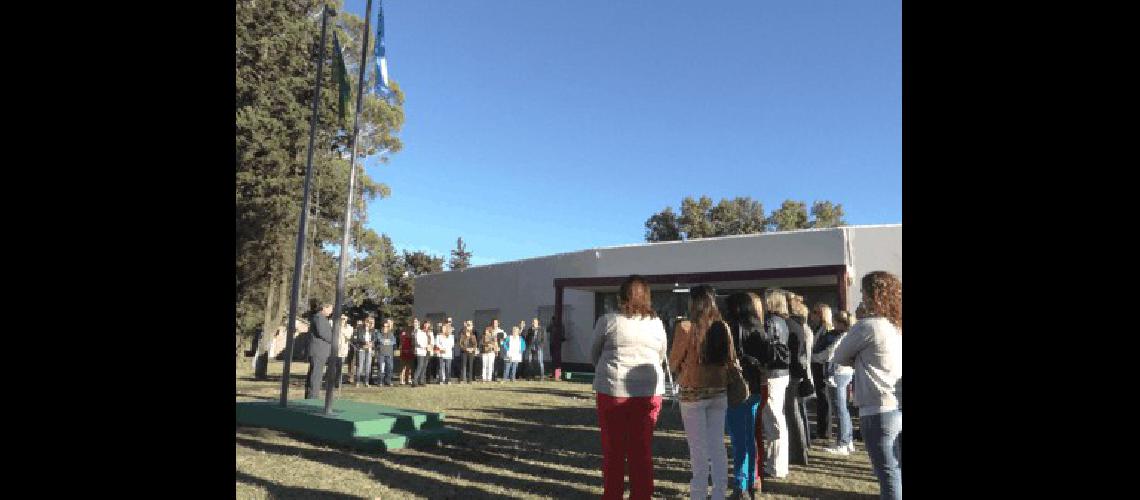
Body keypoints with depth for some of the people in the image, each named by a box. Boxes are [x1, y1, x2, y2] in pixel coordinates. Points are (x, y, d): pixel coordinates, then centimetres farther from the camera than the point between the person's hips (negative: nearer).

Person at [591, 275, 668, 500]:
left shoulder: (607, 320, -2)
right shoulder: (656, 323, 5)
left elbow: (594, 354, 8)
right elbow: (661, 357, 13)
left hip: (612, 389, -2)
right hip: (648, 391, 2)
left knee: (613, 449, 10)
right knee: (642, 450, 10)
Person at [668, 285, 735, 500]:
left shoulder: (685, 327, -13)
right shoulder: (723, 327, -1)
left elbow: (673, 362, -5)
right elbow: (731, 359, 9)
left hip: (693, 392, -4)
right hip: (719, 391, 4)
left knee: (698, 448, 5)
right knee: (718, 445, 13)